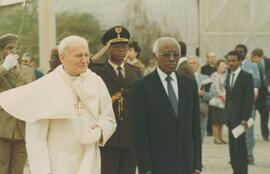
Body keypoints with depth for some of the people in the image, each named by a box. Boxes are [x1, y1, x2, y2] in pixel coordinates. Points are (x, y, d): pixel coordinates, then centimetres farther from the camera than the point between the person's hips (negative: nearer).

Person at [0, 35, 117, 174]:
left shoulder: (96, 82, 2)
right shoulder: (45, 86, -8)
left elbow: (109, 120, 9)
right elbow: (35, 136, -7)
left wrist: (99, 130, -13)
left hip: (89, 163, 3)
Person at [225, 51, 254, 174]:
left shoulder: (246, 76, -7)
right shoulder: (229, 77, 15)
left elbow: (249, 98, -12)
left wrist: (245, 118, -17)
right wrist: (227, 115, 10)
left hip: (240, 117, -7)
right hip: (231, 117, 7)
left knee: (240, 145, -7)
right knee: (233, 146, 6)